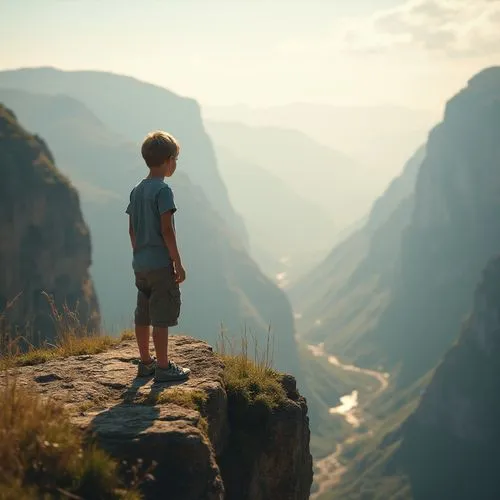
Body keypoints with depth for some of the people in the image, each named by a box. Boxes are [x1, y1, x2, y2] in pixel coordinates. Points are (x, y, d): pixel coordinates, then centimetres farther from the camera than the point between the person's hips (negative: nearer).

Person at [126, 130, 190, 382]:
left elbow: (132, 229, 14)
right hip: (161, 264, -8)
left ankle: (145, 362, 22)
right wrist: (178, 264, -12)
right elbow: (166, 230, -17)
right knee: (162, 317, -2)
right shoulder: (163, 190, -14)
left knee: (143, 314, 13)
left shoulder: (137, 190, 10)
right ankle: (163, 367, 2)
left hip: (140, 264, 8)